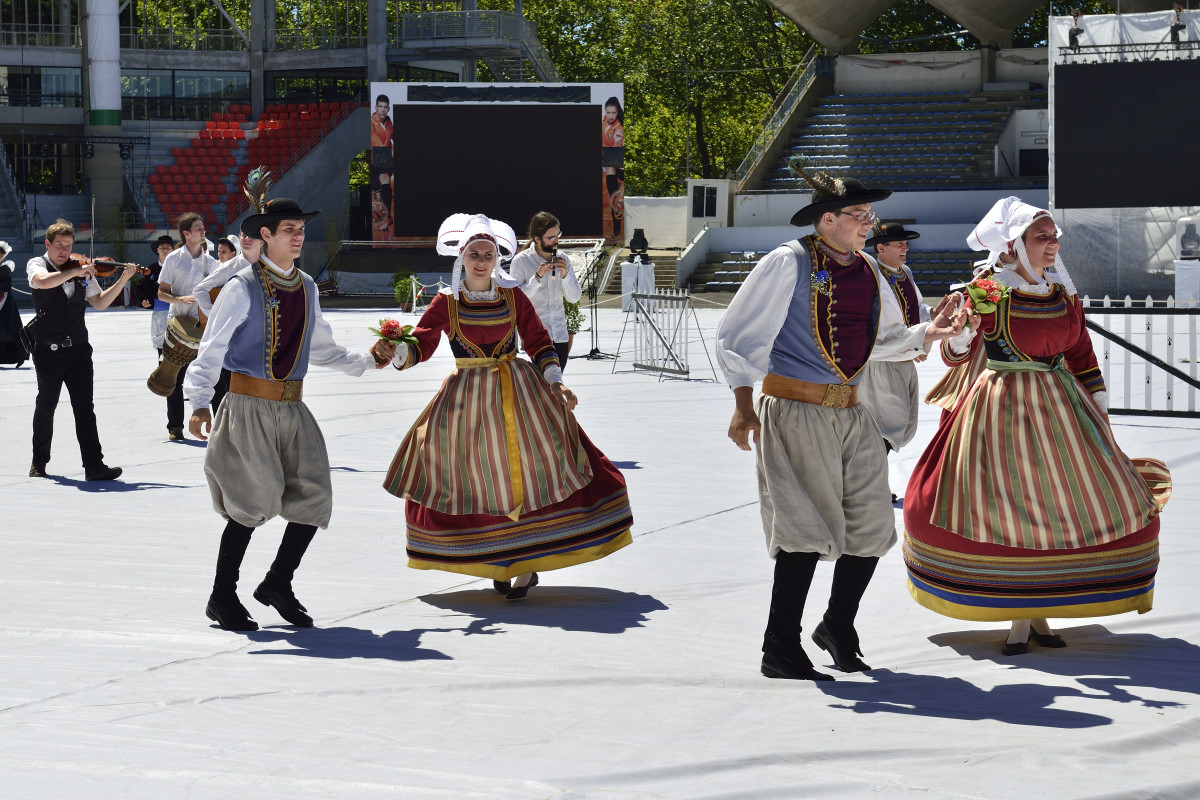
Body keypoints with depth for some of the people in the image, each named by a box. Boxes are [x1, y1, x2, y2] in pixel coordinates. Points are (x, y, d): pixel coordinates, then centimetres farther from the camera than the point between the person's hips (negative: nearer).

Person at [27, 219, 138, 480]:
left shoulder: (82, 271, 9)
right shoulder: (37, 265, -1)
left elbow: (100, 302, 8)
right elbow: (44, 281, -24)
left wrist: (123, 280, -1)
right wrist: (75, 271, -22)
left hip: (78, 350, 2)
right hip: (49, 351, -2)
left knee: (85, 408, -4)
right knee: (45, 407, 10)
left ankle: (94, 465, -8)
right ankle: (39, 461, 28)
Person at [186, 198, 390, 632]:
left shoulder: (306, 288, 13)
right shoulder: (243, 287, -7)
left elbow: (320, 348, 24)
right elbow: (212, 348, -11)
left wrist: (364, 361, 11)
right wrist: (200, 402, -21)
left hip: (292, 408, 6)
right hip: (249, 405, -6)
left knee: (313, 495, 0)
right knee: (253, 499, -8)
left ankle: (278, 583, 19)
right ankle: (223, 597, 6)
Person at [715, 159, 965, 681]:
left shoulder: (866, 270, 11)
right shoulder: (787, 264, -8)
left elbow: (880, 339, 22)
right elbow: (736, 337, -5)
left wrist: (928, 333, 5)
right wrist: (744, 406, -10)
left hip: (852, 413, 7)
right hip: (795, 411, -6)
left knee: (871, 526, 5)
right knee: (807, 531, -10)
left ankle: (838, 628, 26)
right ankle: (780, 651, 0)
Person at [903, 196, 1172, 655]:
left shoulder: (1063, 294, 8)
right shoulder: (985, 291, -7)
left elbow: (1082, 357, 13)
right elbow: (955, 356, -9)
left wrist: (1101, 419, 11)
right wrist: (960, 334, -32)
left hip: (1058, 408, 5)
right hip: (1001, 409, -5)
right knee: (1011, 512, -6)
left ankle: (1038, 612, 10)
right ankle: (1019, 617, 3)